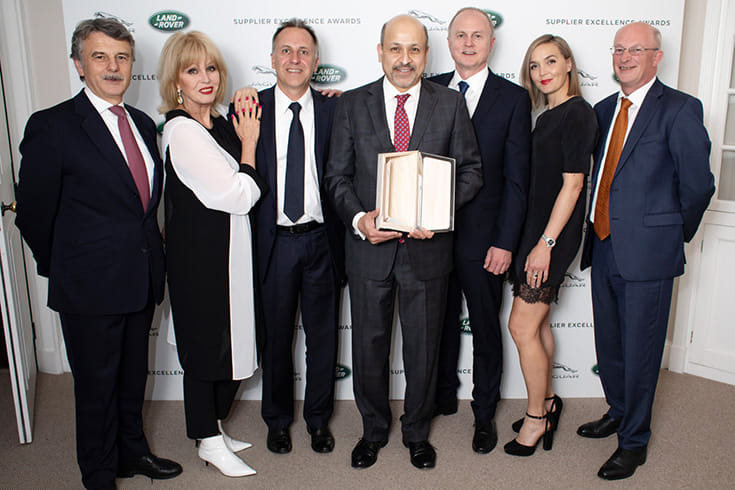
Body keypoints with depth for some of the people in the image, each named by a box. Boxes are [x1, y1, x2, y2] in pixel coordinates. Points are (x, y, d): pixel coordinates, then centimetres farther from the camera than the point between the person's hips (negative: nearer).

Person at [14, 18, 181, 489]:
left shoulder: (143, 123, 7)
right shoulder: (51, 127, -12)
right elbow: (34, 213, -7)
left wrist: (148, 250, 8)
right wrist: (63, 270, 1)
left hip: (142, 281, 6)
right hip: (90, 288, -6)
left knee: (134, 375, 21)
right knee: (96, 384, 10)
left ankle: (132, 451, 42)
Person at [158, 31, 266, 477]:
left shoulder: (218, 125, 9)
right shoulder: (182, 130, -18)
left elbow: (241, 191, 9)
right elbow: (236, 194, -20)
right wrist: (249, 142, -10)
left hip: (229, 252, 9)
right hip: (201, 256, -8)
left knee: (231, 341, 16)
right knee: (206, 343, 6)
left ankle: (214, 427, 35)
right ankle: (210, 441, 24)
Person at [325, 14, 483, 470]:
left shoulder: (451, 103, 2)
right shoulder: (352, 104, 2)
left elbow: (471, 170, 2)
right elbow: (338, 175, 2)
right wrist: (359, 219, -15)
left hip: (427, 245, 0)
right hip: (369, 245, 1)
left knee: (424, 348, 13)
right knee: (369, 347, 14)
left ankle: (417, 432, 37)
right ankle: (374, 429, 37)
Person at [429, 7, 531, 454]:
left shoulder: (513, 98, -3)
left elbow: (516, 178, -6)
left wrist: (505, 243, -10)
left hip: (483, 237, -2)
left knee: (486, 328, 12)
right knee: (442, 321, 16)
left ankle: (485, 412, 30)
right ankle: (444, 396, 37)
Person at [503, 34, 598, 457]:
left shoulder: (578, 114, -12)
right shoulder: (548, 116, 14)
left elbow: (572, 184, -17)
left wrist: (546, 243, -19)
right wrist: (534, 240, 13)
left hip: (553, 234, -9)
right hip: (535, 228, 9)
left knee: (522, 327, -4)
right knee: (538, 323, 15)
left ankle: (537, 418, 13)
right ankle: (547, 402, 31)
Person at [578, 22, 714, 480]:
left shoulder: (680, 109, -9)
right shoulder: (604, 110, 11)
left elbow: (698, 184, -8)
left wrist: (676, 233, 2)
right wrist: (598, 228, 7)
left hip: (647, 253, -6)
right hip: (604, 249, 6)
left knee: (640, 350, 5)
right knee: (609, 344, 20)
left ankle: (634, 441, 23)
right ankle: (617, 412, 42)